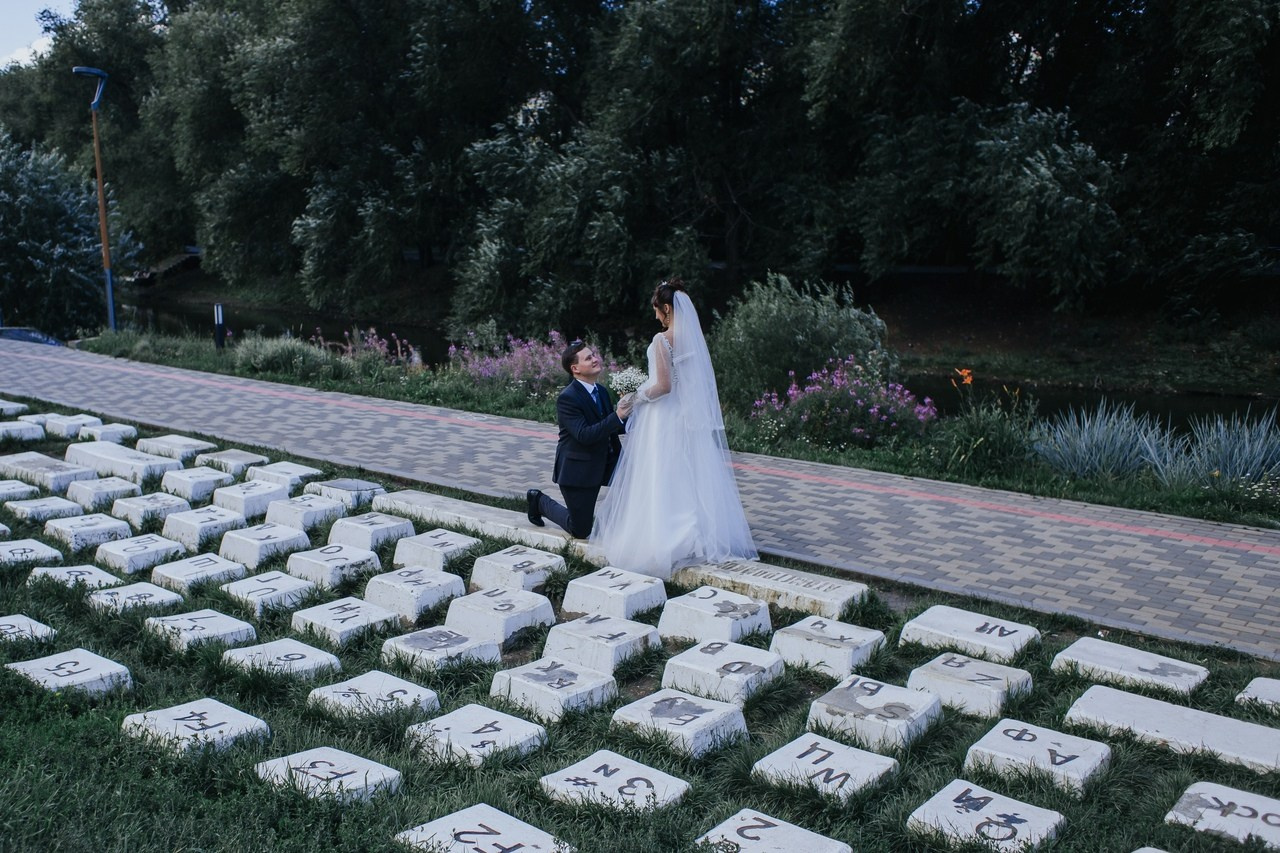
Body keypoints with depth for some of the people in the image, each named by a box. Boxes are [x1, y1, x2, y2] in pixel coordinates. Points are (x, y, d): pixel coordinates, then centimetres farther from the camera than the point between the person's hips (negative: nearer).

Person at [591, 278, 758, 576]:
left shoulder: (663, 339, -17)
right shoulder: (694, 336, 4)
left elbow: (664, 385, -21)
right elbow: (695, 380, 10)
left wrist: (637, 398, -5)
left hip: (664, 418, -7)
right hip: (691, 416, 7)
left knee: (662, 480, 1)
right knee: (691, 476, 13)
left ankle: (660, 538, 6)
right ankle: (700, 534, 20)